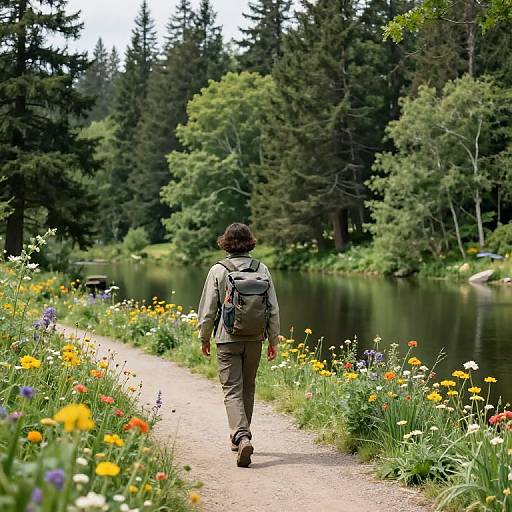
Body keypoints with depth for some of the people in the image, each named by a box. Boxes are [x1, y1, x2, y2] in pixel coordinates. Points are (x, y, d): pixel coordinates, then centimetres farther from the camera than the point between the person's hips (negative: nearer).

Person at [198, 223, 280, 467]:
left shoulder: (218, 271, -8)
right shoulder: (262, 270, 0)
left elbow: (207, 309, -4)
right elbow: (273, 309, 2)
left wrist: (204, 338, 10)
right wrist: (273, 340, 11)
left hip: (228, 339, -3)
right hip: (255, 339, 3)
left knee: (233, 390, -2)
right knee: (248, 388, 18)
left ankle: (242, 437, -22)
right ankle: (240, 436, 29)